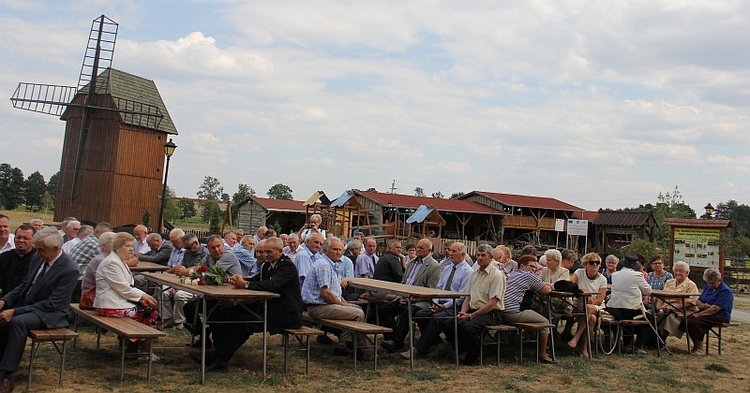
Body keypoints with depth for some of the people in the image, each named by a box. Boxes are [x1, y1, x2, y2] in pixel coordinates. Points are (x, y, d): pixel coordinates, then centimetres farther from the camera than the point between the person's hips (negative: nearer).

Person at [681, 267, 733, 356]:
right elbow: (698, 302, 17)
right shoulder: (708, 287, 16)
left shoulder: (725, 291, -10)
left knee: (694, 322, -30)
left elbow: (715, 308, -20)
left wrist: (699, 314, -21)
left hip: (719, 316, -8)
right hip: (705, 313, 8)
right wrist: (702, 305, -8)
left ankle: (700, 348, -17)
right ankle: (697, 345, -4)